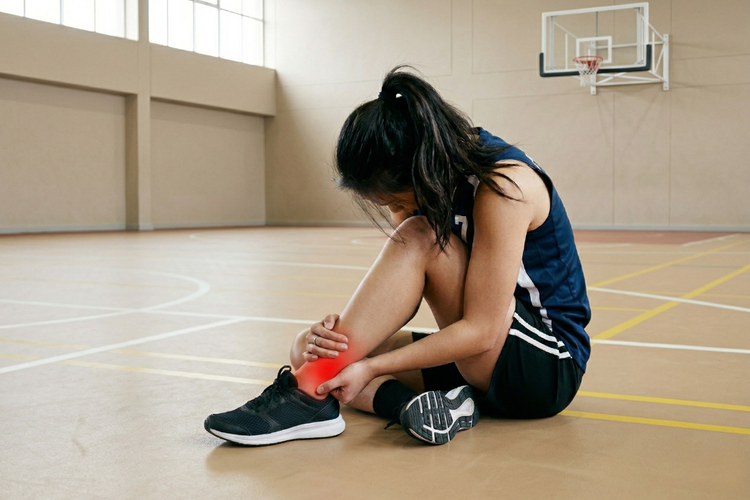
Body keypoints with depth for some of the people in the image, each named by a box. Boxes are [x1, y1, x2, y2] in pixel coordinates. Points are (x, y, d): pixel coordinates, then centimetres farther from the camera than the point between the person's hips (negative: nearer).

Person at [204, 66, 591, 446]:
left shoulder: (501, 185, -24)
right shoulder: (429, 183, -2)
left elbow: (481, 331, -25)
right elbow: (398, 294, -6)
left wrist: (371, 366, -26)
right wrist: (338, 337, -24)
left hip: (550, 366, -7)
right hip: (484, 359, 8)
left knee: (420, 239, -29)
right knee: (306, 350, -5)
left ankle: (308, 392, -27)